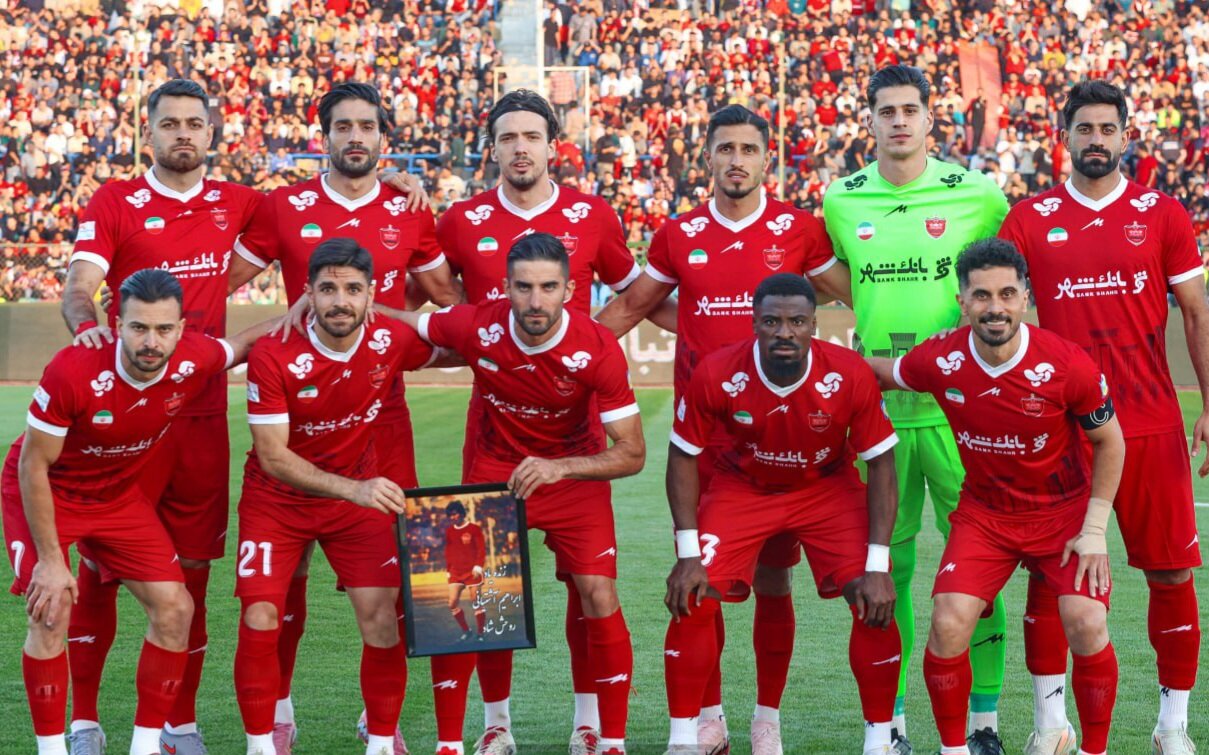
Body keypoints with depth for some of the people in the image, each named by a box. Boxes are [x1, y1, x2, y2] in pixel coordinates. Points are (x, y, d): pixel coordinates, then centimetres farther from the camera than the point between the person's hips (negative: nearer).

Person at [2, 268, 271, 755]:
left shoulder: (196, 360, -22)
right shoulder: (73, 372, -35)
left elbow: (243, 343, 4)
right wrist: (50, 560, -20)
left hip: (120, 493, 5)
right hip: (46, 493, -4)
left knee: (175, 608, -4)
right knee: (52, 611, -20)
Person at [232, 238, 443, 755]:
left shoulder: (391, 341, -15)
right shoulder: (273, 356, -24)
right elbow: (272, 457, -24)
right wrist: (354, 489, -35)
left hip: (359, 494, 2)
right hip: (278, 500, -2)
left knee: (383, 623, -8)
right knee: (259, 621, -12)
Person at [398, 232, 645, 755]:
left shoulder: (597, 349, -27)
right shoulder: (476, 328, -23)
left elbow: (632, 453, -23)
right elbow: (403, 323, -3)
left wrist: (558, 469, -37)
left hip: (575, 473, -1)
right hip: (495, 469, 2)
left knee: (599, 596, -12)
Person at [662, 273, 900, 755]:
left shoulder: (850, 377, -27)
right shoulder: (716, 375, -26)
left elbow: (881, 464, -16)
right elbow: (683, 458, -12)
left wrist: (877, 566, -21)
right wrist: (688, 554, -18)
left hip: (828, 487, 0)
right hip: (741, 488, 0)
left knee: (875, 604, -15)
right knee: (693, 601, -15)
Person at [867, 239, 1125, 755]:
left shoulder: (1067, 365, -21)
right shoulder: (940, 361, -16)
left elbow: (1109, 441, -5)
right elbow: (883, 373, 10)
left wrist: (1095, 529, -8)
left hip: (1064, 512, -2)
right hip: (984, 514, 2)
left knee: (1087, 625, -20)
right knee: (948, 625, -17)